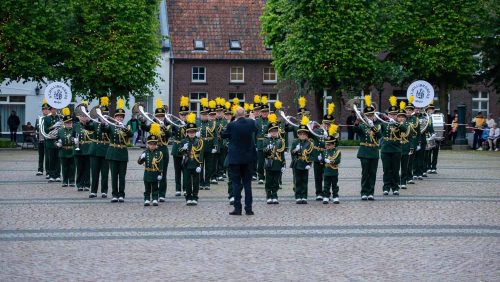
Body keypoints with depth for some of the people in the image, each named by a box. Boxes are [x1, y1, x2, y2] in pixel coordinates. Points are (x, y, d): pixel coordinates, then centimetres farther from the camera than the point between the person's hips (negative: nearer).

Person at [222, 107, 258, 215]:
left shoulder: (232, 125, -14)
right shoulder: (251, 123, -4)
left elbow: (224, 135, 1)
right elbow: (256, 128, 18)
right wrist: (253, 119, 38)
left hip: (235, 158, -3)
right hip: (248, 158, 3)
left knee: (236, 183, 2)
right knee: (247, 183, 9)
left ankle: (237, 208, 0)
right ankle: (248, 208, 8)